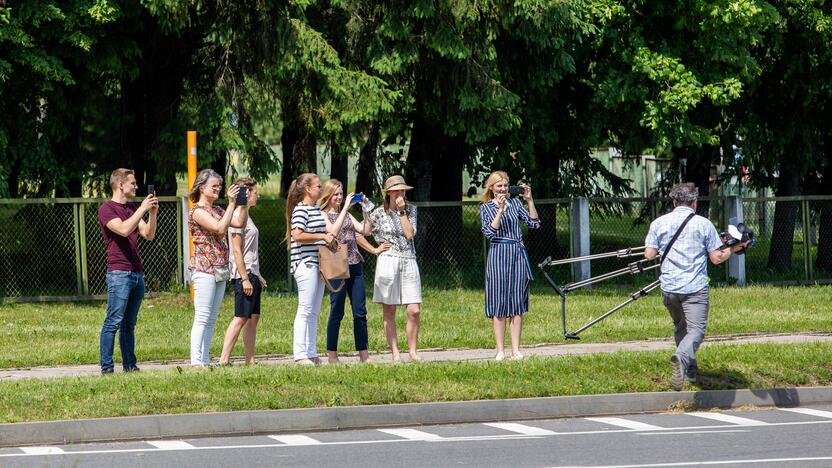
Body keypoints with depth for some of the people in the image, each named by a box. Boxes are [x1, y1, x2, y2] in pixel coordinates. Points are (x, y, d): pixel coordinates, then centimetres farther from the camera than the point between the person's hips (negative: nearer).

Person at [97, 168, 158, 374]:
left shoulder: (132, 209, 20)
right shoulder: (107, 209, -5)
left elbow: (149, 235, 13)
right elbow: (123, 229, -21)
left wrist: (152, 213, -2)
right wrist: (143, 209, -16)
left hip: (137, 272, 8)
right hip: (119, 273, -8)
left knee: (129, 324, 9)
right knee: (113, 322, -10)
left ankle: (130, 365, 10)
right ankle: (106, 367, -10)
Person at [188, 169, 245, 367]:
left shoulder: (217, 210, 16)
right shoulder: (197, 211, -9)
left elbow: (240, 223, 10)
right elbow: (220, 228, -21)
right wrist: (232, 203, -19)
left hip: (220, 269, 8)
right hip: (204, 269, -8)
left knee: (211, 319, 7)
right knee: (202, 318, -10)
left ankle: (205, 360, 9)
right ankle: (196, 361, -11)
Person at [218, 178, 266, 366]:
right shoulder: (237, 216, -12)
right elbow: (237, 251, -17)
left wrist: (258, 276, 22)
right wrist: (245, 278, -19)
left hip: (251, 274, 10)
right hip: (243, 274, -10)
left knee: (253, 317, 7)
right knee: (241, 317, -11)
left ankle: (250, 360, 8)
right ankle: (224, 359, -12)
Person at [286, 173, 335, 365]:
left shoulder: (316, 209, 16)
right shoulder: (300, 210, -12)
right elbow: (298, 235, -22)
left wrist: (328, 237, 11)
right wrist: (322, 236, -18)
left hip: (317, 263, 10)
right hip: (305, 263, -10)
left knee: (314, 311, 11)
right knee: (305, 310, -9)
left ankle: (311, 353, 15)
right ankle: (300, 355, -7)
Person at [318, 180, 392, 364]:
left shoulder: (346, 215, 18)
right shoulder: (322, 215, -1)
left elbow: (365, 231, 10)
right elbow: (333, 231, -20)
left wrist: (365, 209, 3)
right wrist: (345, 207, -17)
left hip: (355, 265, 6)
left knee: (360, 312, 3)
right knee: (337, 312, -4)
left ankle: (364, 354, 4)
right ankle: (332, 355, 3)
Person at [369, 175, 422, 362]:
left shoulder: (411, 210, 9)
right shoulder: (379, 213, 3)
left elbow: (410, 233, -4)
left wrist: (402, 211, -6)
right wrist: (379, 245, 4)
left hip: (409, 261, 2)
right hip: (388, 261, -2)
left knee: (414, 310, -6)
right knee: (389, 312, 0)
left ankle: (412, 351, 4)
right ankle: (395, 353, 4)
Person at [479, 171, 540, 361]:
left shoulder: (515, 203, 11)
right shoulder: (486, 207, 4)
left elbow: (534, 224, 5)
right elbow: (490, 232, -9)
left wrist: (530, 200, -3)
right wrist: (500, 210, -16)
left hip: (518, 253, 3)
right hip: (498, 255, -3)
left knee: (518, 303, 2)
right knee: (498, 304, -2)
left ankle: (516, 350, 5)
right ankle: (500, 350, 2)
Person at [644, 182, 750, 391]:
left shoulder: (659, 223, 5)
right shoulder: (703, 224, -1)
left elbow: (649, 254, 3)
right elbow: (717, 258, 0)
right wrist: (735, 249, 18)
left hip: (669, 287, 4)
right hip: (695, 288, -4)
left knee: (680, 328, 23)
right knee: (696, 330, -8)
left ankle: (689, 370, 31)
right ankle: (681, 358, -37)